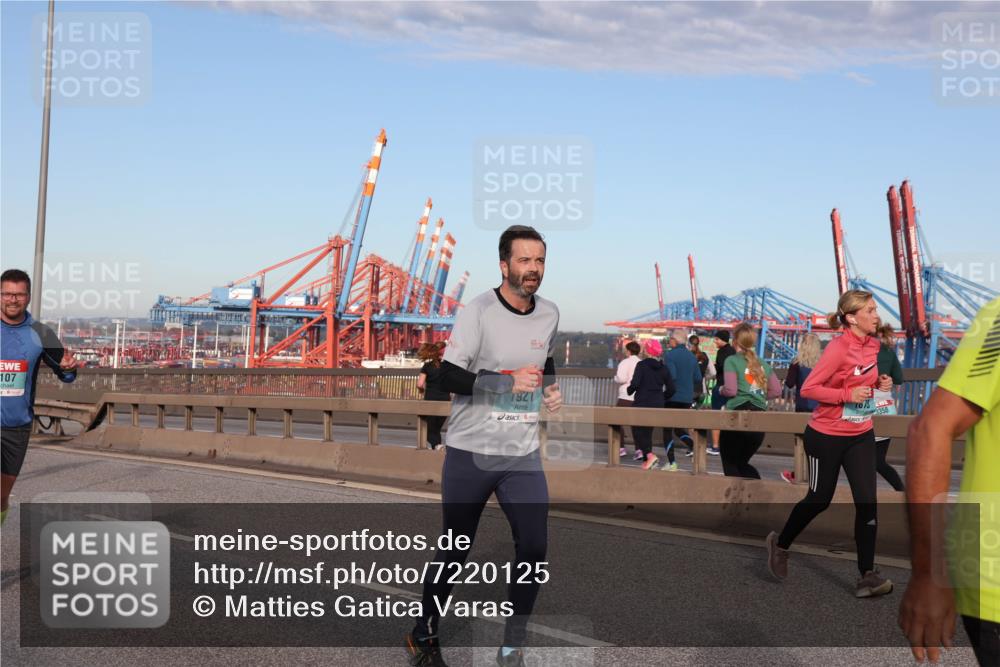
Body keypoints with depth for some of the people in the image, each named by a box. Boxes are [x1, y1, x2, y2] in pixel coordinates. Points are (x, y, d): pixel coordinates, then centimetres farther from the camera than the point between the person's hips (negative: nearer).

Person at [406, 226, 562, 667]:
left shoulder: (550, 314, 6)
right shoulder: (478, 311, -12)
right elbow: (448, 376, -17)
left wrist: (551, 388, 5)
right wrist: (508, 382, -27)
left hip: (523, 454, 4)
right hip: (470, 452, -4)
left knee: (534, 550, 1)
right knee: (454, 551, 8)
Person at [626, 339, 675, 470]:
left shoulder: (642, 365, -10)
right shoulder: (663, 368, 4)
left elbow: (635, 383, -19)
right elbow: (671, 388, 4)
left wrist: (629, 390, 1)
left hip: (642, 403, -5)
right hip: (657, 405, 5)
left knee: (637, 430, 5)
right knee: (648, 431, 17)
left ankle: (649, 455, -15)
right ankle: (647, 460, 18)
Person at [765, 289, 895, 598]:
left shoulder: (872, 344, 2)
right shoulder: (838, 347, -21)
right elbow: (808, 388, -20)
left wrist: (880, 382, 0)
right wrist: (847, 394, -28)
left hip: (861, 436, 6)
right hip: (827, 436, -6)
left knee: (867, 501, -3)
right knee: (819, 499, 9)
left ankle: (867, 576, 3)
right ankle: (779, 544, 33)